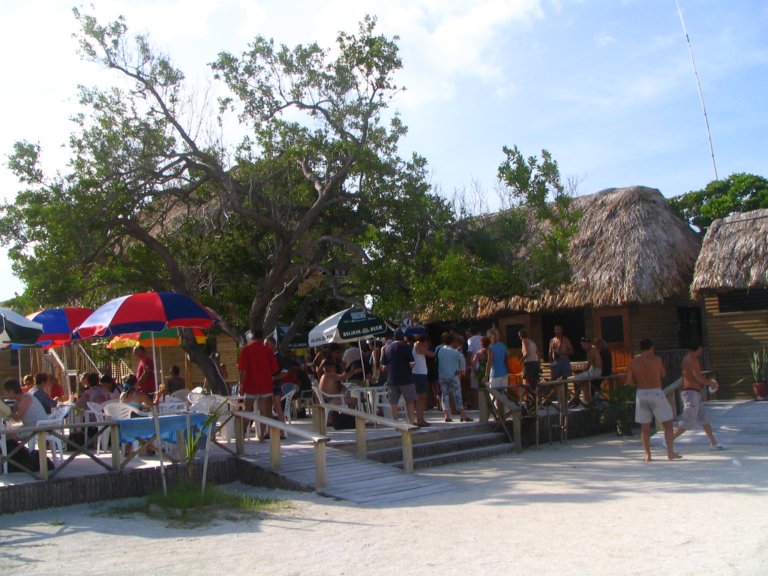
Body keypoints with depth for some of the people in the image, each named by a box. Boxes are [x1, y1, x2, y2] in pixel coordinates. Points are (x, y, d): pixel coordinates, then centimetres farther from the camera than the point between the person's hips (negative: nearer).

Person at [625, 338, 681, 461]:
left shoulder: (634, 361, 2)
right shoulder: (656, 359, -6)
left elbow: (629, 381, 1)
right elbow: (663, 374, 9)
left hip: (641, 394, 3)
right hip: (656, 393, -3)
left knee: (645, 426, 9)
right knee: (668, 424, 8)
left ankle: (647, 454, 10)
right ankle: (670, 452, 6)